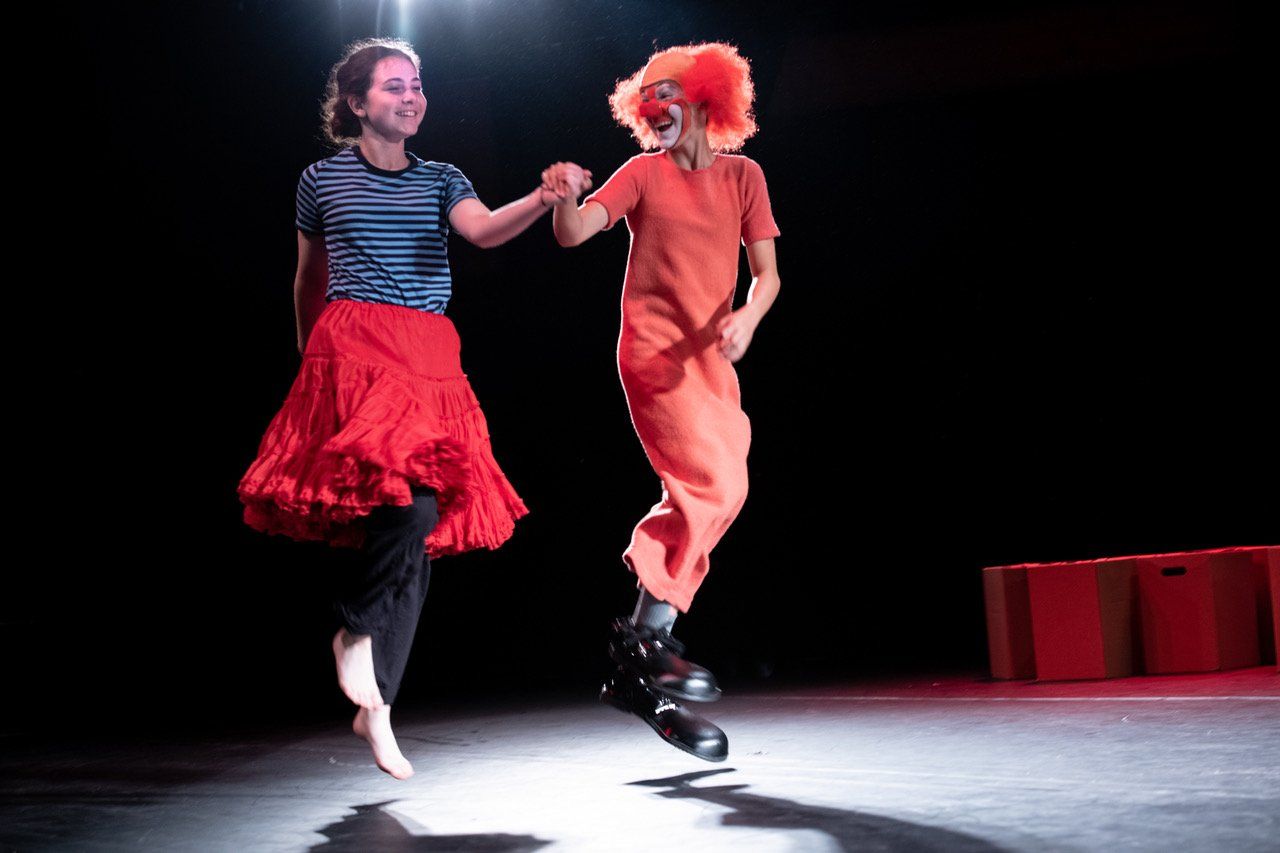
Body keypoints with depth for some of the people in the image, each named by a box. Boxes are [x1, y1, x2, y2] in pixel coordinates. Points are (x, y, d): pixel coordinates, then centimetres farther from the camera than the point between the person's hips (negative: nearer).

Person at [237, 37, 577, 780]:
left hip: (430, 356, 4)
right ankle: (356, 628, -6)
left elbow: (484, 230, -8)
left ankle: (377, 706, 6)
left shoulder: (441, 181, 14)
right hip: (352, 345, -4)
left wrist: (542, 201, -27)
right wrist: (310, 363, 24)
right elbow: (309, 281, 21)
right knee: (413, 493, -28)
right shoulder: (322, 181, 10)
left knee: (423, 523, -1)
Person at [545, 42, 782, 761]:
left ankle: (640, 674, 10)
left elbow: (767, 273, 5)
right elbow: (573, 234, -10)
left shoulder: (743, 175, 9)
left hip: (711, 359, 5)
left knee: (710, 499, 4)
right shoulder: (644, 173, 2)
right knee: (711, 487, -20)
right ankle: (647, 639, -15)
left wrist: (748, 316, -16)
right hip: (655, 352, -5)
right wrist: (566, 197, -33)